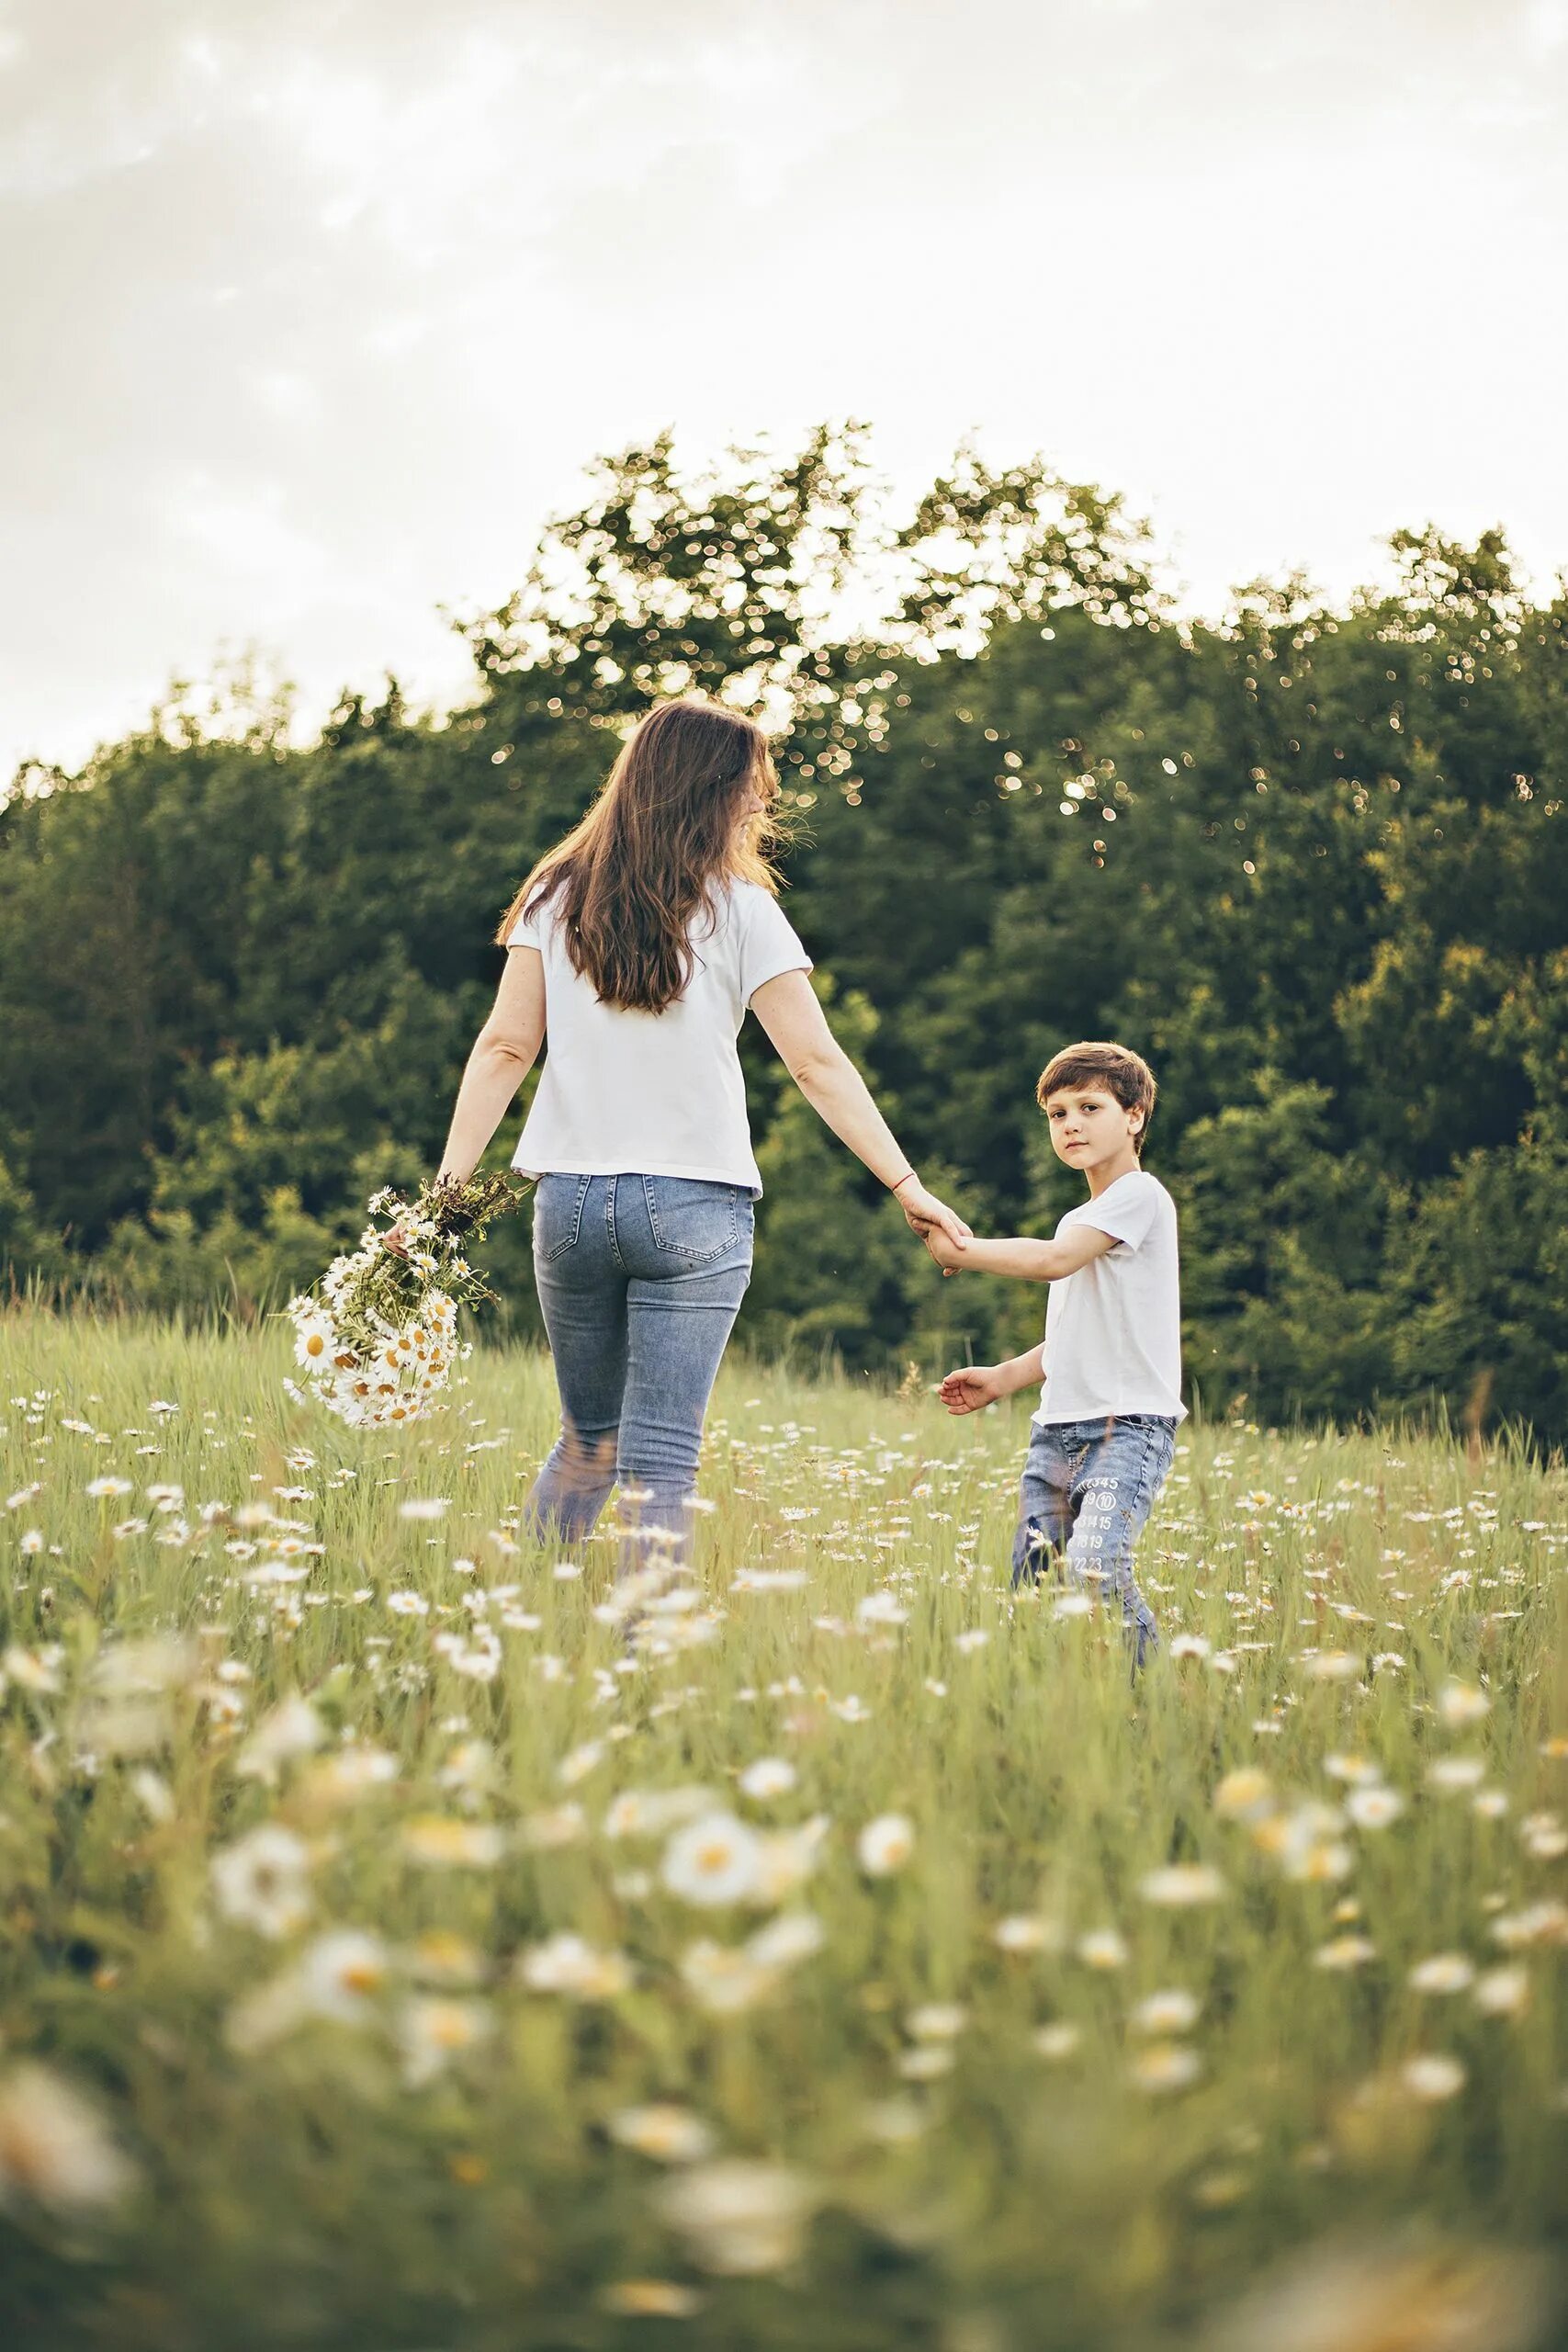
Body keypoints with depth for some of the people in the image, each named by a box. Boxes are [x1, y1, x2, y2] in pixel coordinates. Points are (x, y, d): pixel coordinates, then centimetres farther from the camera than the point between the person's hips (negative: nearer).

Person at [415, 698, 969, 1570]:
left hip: (570, 1199, 4)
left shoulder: (557, 895, 6)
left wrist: (450, 1185, 2)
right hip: (693, 1207, -3)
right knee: (661, 1463, -1)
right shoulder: (738, 911, -3)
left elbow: (505, 1048, 1)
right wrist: (907, 1186, -3)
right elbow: (817, 1064, -5)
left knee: (587, 1441, 18)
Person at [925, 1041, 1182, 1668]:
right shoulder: (1079, 1220, 22)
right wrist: (1004, 1376, 19)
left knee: (1093, 1569, -26)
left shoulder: (1140, 1195, -6)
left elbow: (1053, 1261, -18)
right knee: (1030, 1584, 2)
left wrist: (958, 1251, -7)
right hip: (1057, 1429, 9)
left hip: (1128, 1426, -9)